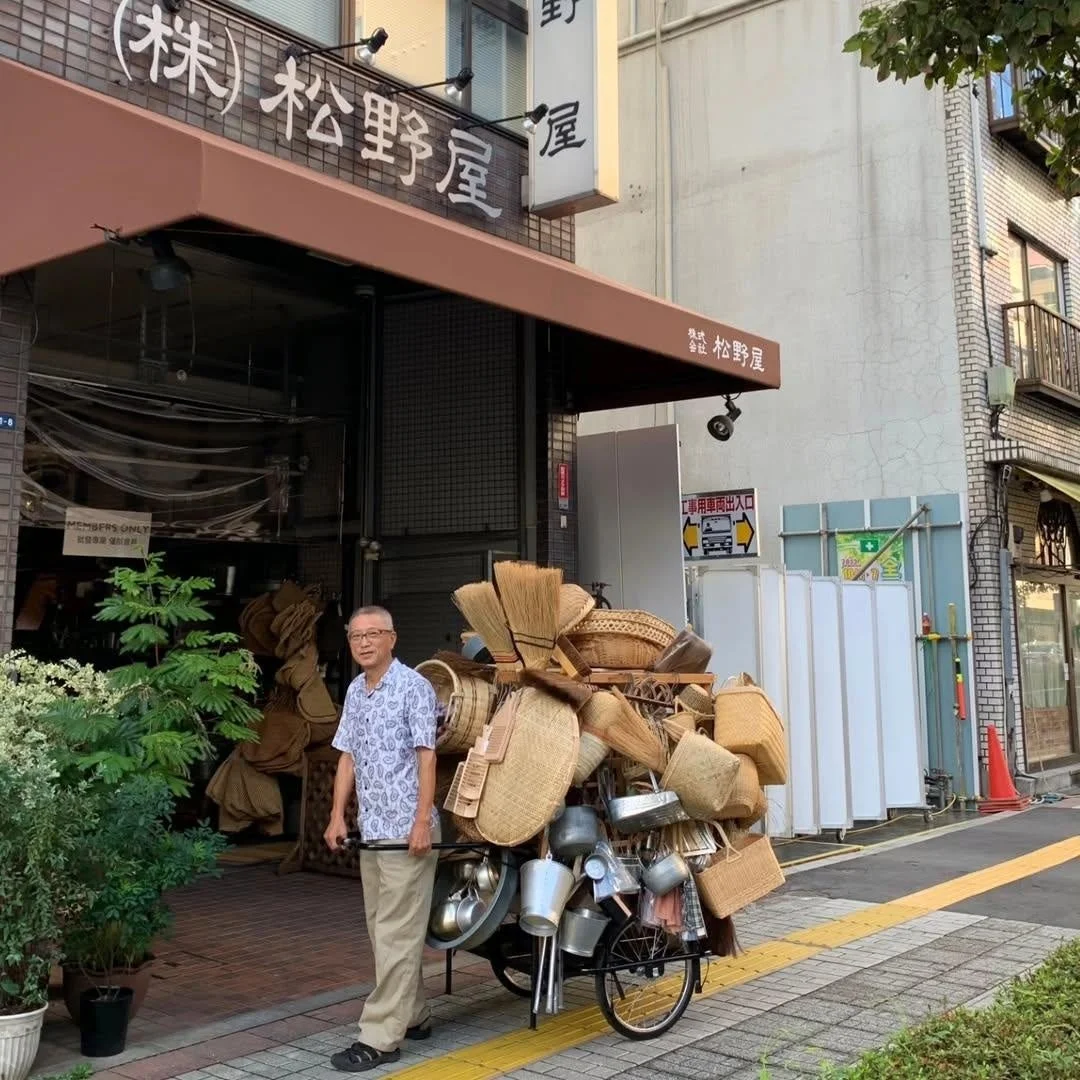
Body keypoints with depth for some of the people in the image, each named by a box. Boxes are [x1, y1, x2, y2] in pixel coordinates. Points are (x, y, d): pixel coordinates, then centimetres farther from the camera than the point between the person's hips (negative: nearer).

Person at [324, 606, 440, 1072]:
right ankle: (413, 1016, 26)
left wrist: (423, 822, -18)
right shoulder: (354, 691, 12)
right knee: (383, 929, 14)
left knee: (397, 934, -5)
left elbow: (426, 756, -13)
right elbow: (348, 756, 16)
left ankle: (381, 1037, -1)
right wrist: (338, 815, 9)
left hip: (406, 829, -8)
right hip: (371, 829, 8)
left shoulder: (414, 687, -10)